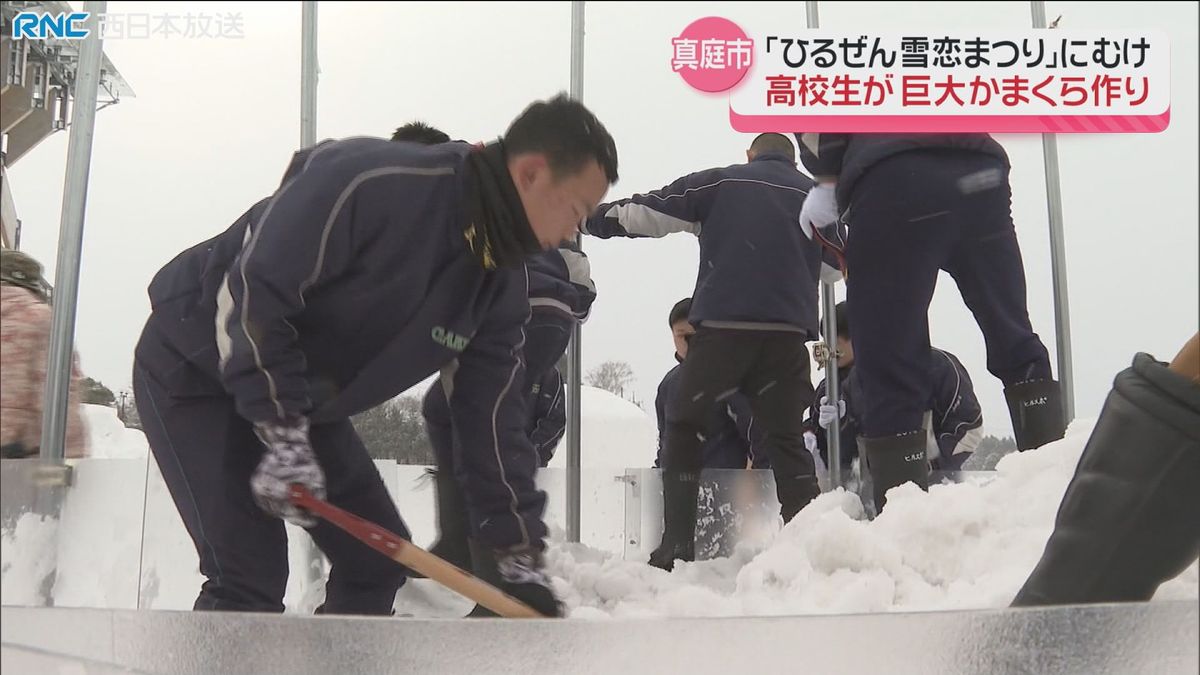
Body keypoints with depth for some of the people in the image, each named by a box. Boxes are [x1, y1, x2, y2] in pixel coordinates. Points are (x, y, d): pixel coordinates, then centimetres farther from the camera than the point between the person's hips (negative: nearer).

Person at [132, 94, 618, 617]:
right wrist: (283, 440, -29)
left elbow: (493, 422, -3)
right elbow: (250, 293, -29)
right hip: (193, 366, -8)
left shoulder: (501, 282, -6)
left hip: (300, 400, 8)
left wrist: (518, 562, -5)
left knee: (377, 559, 7)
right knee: (251, 577, -18)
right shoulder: (371, 181, -31)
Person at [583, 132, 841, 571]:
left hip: (723, 324, -2)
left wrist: (590, 218, 20)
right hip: (789, 330, 3)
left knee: (684, 427, 10)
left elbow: (648, 212, 9)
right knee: (786, 437, 13)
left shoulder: (719, 183, 10)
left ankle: (676, 545, 2)